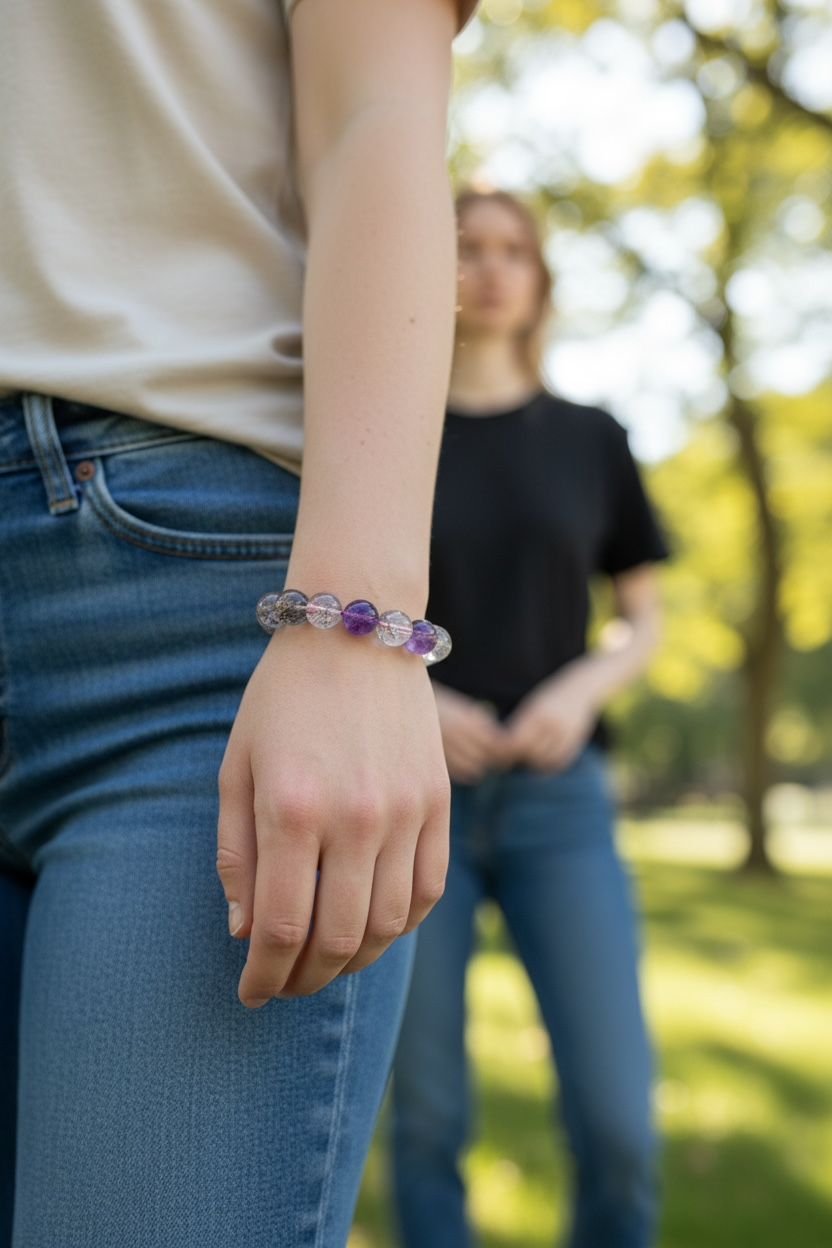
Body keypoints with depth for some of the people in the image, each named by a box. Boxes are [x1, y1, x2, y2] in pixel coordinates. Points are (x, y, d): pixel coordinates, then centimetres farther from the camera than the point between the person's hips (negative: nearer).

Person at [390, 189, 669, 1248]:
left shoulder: (591, 441, 9)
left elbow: (643, 620, 11)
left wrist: (582, 689, -11)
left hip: (556, 801, 1)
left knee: (616, 1126, -8)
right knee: (427, 1113, 2)